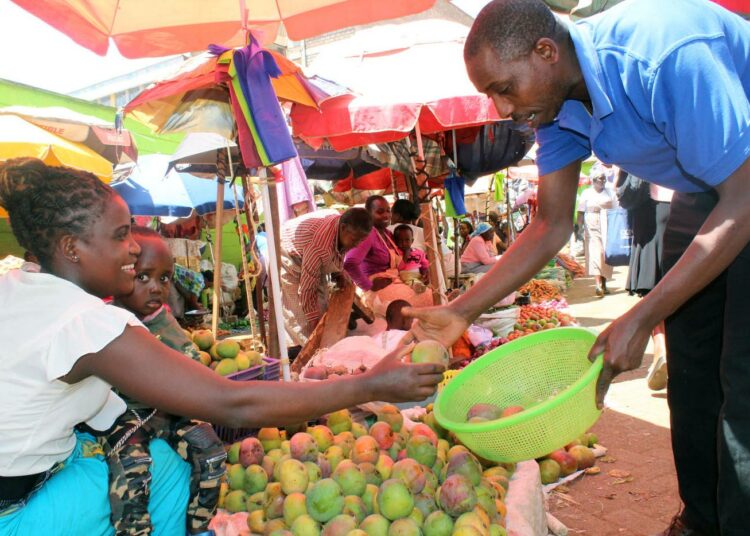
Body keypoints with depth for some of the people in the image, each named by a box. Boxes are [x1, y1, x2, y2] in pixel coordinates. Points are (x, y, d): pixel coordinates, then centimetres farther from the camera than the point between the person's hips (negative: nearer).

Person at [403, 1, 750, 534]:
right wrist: (460, 312, -12)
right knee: (690, 371, 9)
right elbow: (551, 226, -6)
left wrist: (641, 318, -32)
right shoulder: (555, 100, -10)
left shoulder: (666, 56, -34)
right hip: (703, 193, 7)